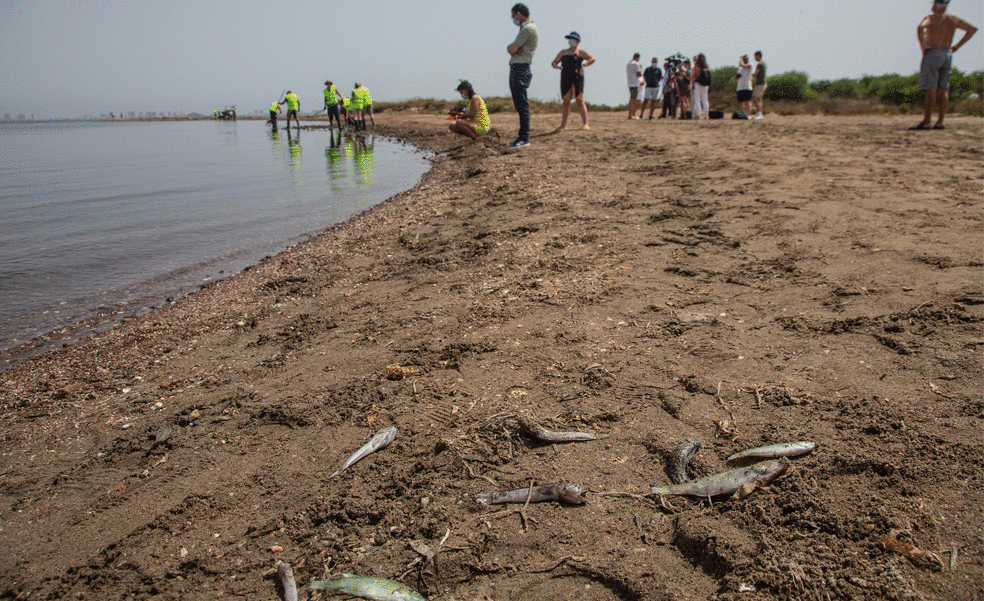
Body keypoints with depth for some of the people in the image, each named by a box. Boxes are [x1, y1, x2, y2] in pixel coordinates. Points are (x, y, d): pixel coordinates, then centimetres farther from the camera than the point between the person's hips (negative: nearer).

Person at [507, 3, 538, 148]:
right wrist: (513, 49, -4)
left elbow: (512, 49, -16)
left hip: (521, 70, -10)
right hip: (515, 69, 10)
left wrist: (513, 48, 5)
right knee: (519, 105, 11)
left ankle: (525, 138, -12)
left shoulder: (528, 29, -11)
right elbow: (510, 49, 17)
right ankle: (522, 136, 16)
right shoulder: (525, 28, 23)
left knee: (522, 105, -11)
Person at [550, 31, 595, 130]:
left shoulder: (580, 52, 7)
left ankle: (585, 124, -16)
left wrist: (583, 65, -18)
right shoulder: (563, 52, 20)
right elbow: (553, 62, 20)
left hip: (577, 78, -4)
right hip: (565, 79, 4)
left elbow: (592, 59, -3)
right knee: (566, 102, 4)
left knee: (580, 100, -13)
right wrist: (555, 66, -3)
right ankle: (563, 125, 8)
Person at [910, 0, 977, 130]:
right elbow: (972, 29, 20)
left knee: (930, 89, -10)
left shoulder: (931, 18, -6)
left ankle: (926, 122, -14)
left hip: (932, 54, -6)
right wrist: (957, 45, 18)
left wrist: (922, 47, -18)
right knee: (943, 89, 7)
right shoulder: (954, 19, 12)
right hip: (948, 55, 6)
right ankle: (940, 122, 6)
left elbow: (920, 28, -28)